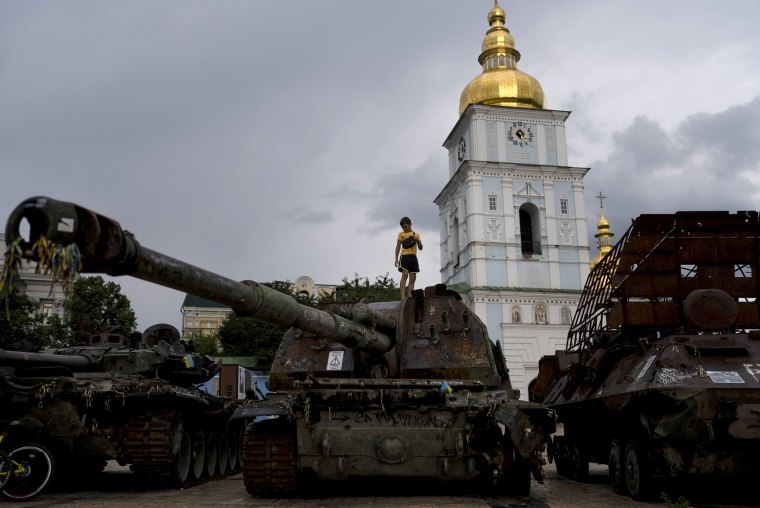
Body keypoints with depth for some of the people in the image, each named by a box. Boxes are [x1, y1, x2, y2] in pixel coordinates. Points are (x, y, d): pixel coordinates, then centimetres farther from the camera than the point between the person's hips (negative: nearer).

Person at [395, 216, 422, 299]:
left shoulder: (416, 234, 19)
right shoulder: (401, 234, 12)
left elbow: (420, 248, 14)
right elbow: (398, 246, 5)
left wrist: (417, 240, -7)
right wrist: (396, 258, -7)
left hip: (413, 257, 4)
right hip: (405, 256, -4)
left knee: (412, 279, -1)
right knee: (404, 275, -20)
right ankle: (403, 297, -29)